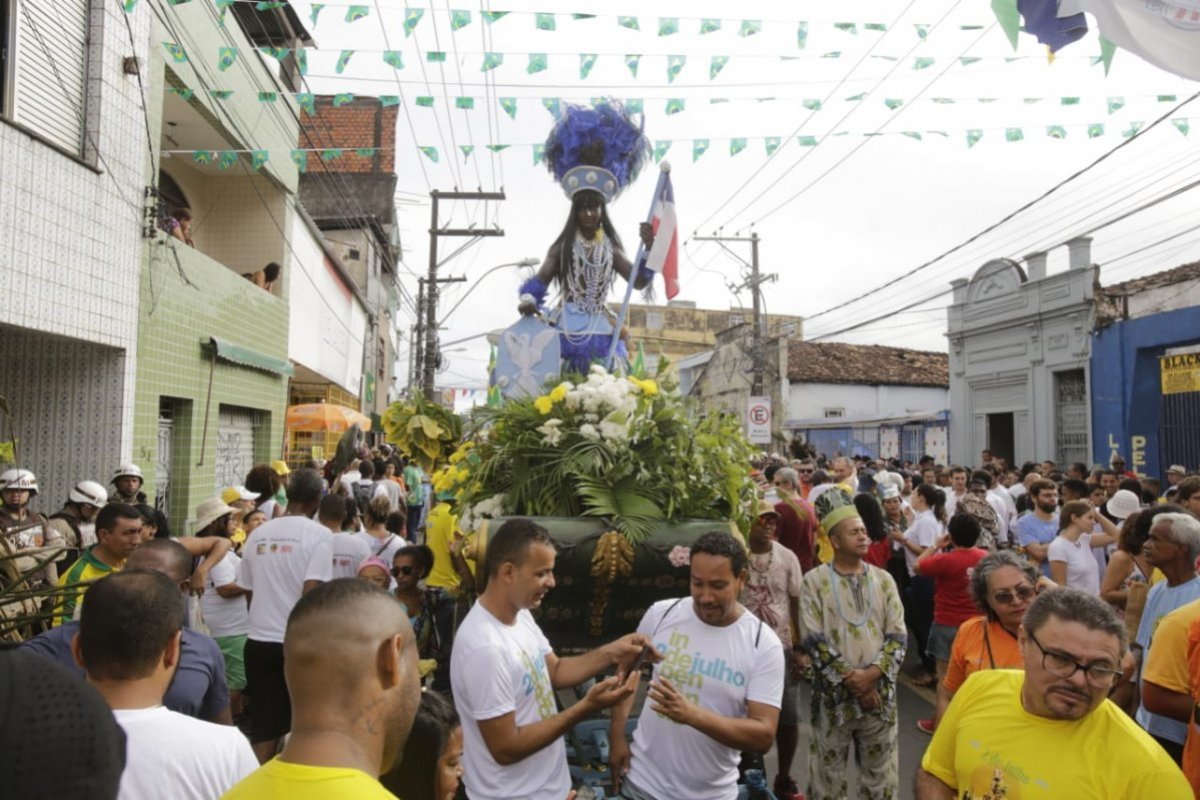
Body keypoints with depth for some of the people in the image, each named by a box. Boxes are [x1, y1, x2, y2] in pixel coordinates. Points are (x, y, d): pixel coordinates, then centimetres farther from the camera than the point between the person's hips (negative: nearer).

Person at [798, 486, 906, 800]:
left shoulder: (883, 579, 5)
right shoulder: (815, 581, -6)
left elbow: (898, 636, 0)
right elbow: (814, 640, -10)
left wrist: (873, 673, -13)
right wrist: (850, 678, -14)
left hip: (878, 692, 3)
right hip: (834, 694, -3)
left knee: (881, 774, 14)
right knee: (829, 775, 8)